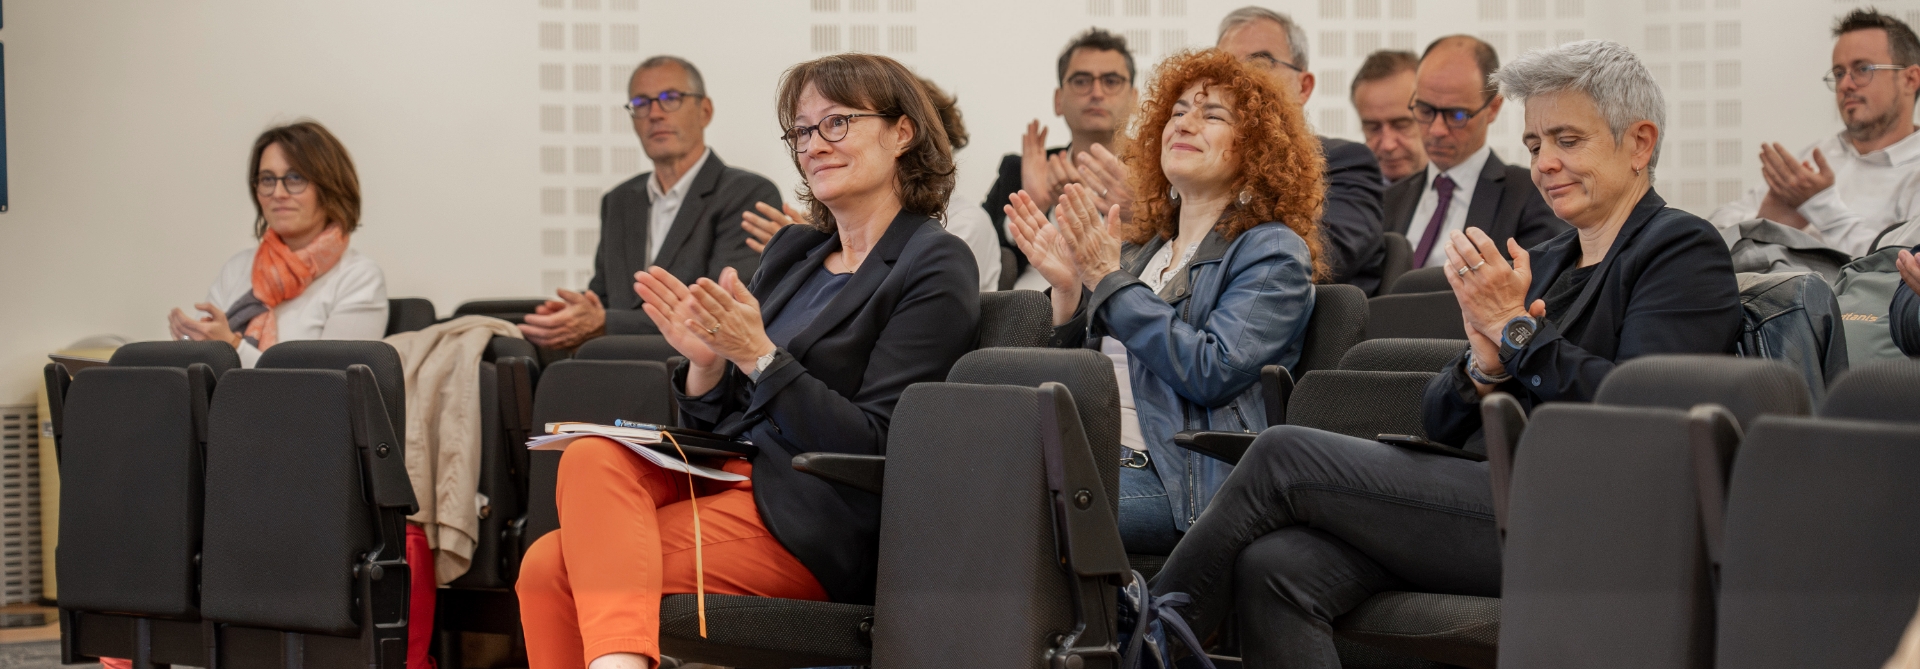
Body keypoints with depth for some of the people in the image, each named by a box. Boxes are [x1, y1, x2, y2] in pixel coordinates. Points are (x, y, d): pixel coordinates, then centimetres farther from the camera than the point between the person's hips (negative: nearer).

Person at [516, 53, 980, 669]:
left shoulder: (935, 267, -2)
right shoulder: (792, 249, 20)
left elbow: (873, 446, -10)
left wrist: (758, 357, -16)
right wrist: (706, 362, -3)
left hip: (807, 518, -7)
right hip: (721, 474, 7)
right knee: (590, 457, -26)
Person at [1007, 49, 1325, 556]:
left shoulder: (1272, 252, 3)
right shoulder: (1140, 249, 24)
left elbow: (1211, 371, -13)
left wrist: (1108, 281, -10)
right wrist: (1068, 288, 5)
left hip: (1181, 481, -6)